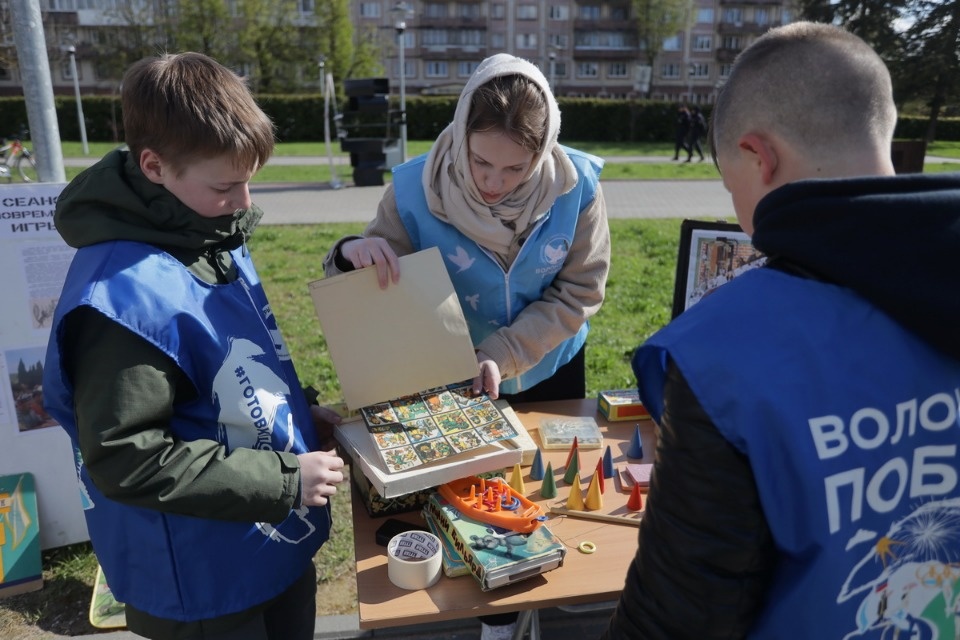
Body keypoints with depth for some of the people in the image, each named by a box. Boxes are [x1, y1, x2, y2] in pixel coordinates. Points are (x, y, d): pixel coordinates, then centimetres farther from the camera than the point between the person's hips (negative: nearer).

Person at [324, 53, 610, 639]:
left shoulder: (576, 186, -21)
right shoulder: (418, 188, -24)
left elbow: (579, 292, -16)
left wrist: (504, 355, -27)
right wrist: (352, 256, -39)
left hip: (551, 370, 2)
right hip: (454, 378, -1)